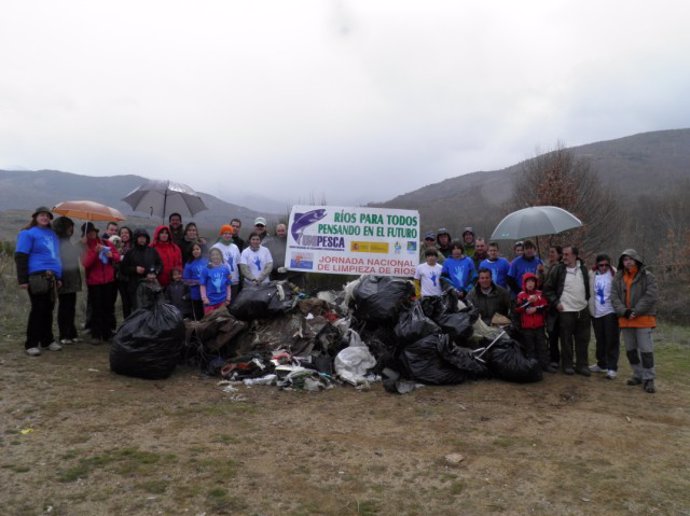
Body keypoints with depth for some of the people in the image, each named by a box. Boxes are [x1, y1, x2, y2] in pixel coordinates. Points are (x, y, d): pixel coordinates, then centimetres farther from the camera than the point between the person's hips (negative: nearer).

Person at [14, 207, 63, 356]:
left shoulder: (52, 234, 19)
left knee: (48, 310, 11)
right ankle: (31, 344, 1)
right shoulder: (28, 233, -1)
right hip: (37, 277, -6)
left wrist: (59, 277, 23)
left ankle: (47, 340, 20)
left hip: (51, 278, 6)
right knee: (38, 310, -6)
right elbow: (20, 257, -7)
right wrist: (22, 279, -13)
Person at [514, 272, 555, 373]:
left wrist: (536, 309, -17)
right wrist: (528, 301, -23)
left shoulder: (540, 294, 5)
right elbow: (517, 309, -14)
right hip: (526, 327, -2)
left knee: (542, 346, 8)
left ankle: (545, 364, 14)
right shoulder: (521, 295, -3)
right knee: (530, 347, 5)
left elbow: (546, 306, -1)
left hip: (539, 325, 2)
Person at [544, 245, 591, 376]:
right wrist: (556, 302, -8)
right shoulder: (558, 269, -6)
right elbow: (548, 288, -2)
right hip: (565, 311, -4)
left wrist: (587, 300, 12)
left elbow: (588, 286, 21)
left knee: (583, 339, 8)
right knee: (566, 340, 3)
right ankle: (567, 365, 15)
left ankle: (582, 365, 18)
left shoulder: (583, 270, 6)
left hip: (583, 310, 4)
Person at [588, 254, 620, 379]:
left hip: (610, 311, -4)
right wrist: (590, 308, 8)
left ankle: (612, 367, 2)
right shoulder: (592, 275, 6)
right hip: (596, 312, 4)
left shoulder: (614, 274, -6)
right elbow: (589, 291, 13)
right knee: (600, 340, 15)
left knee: (612, 340, -3)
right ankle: (602, 364, 27)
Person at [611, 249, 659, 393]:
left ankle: (648, 379, 3)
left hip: (643, 318, -5)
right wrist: (624, 311, -13)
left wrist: (636, 312, -16)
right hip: (625, 319, 5)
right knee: (630, 349, 12)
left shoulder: (647, 276, -4)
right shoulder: (618, 278, 8)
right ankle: (638, 375, 25)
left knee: (646, 349, -6)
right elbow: (614, 297, 2)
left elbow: (651, 296, -13)